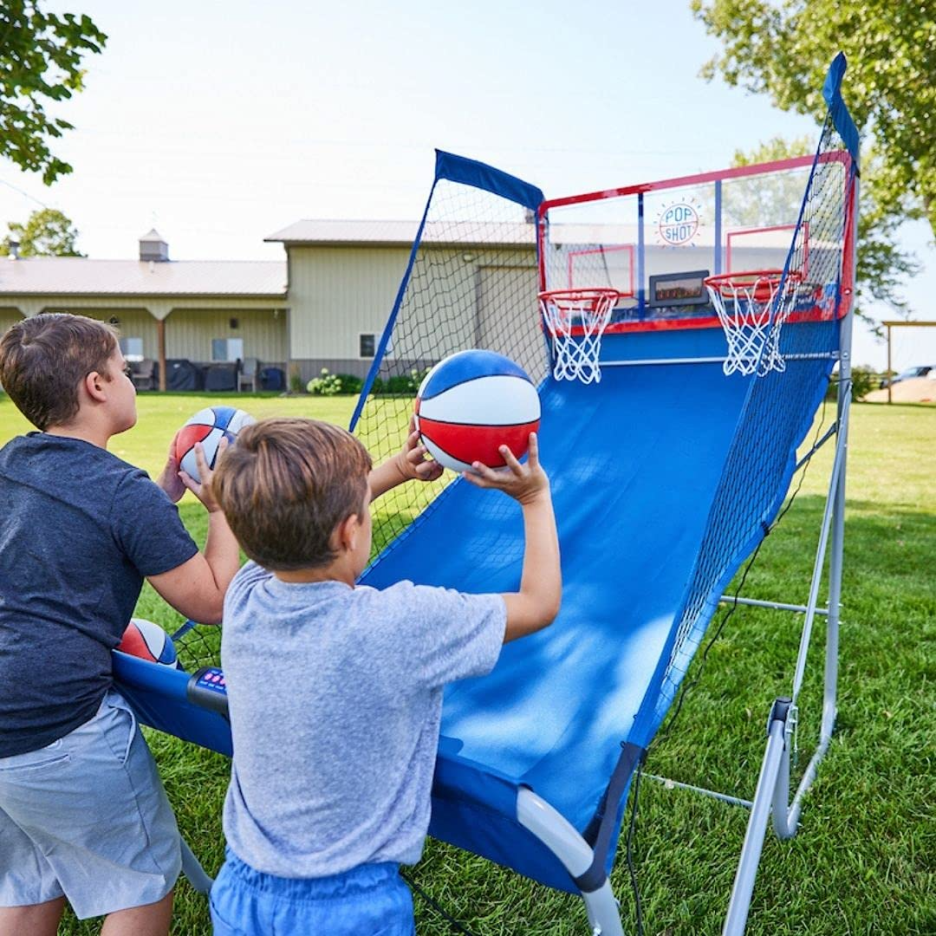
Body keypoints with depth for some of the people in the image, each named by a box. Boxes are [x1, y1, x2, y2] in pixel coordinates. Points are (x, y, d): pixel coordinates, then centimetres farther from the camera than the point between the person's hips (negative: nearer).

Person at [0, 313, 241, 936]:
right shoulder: (127, 493, -17)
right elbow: (214, 604, -11)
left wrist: (167, 495, 14)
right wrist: (221, 505, -4)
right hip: (65, 733, -8)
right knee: (146, 879, 14)